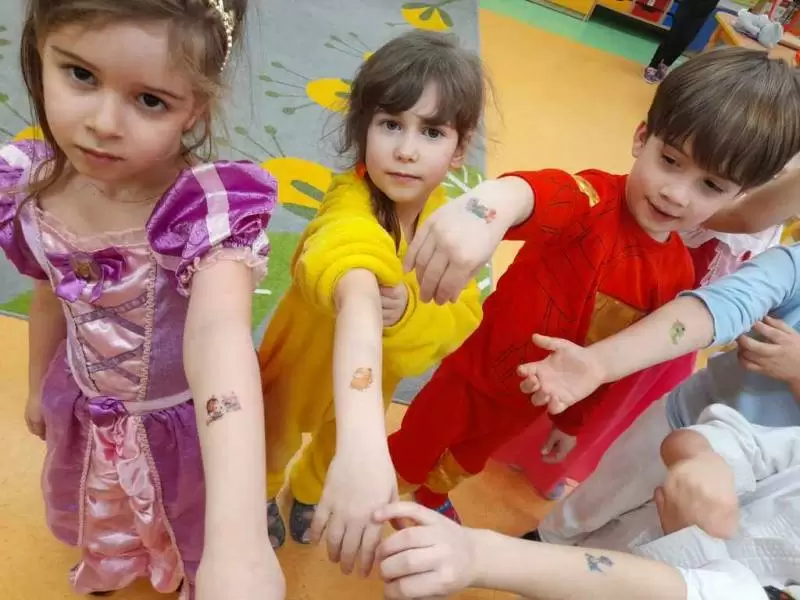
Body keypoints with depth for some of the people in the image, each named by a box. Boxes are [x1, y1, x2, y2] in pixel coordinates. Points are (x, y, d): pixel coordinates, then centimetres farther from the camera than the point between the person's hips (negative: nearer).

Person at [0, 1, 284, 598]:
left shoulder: (208, 207, -37)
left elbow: (220, 335, -54)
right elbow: (50, 297, 0)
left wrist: (238, 544, -66)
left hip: (187, 415, -5)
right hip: (87, 409, 5)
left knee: (197, 526, 27)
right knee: (101, 514, 37)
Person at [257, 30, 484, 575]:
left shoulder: (447, 216, -21)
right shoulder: (351, 213, -43)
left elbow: (465, 314, -17)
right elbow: (357, 301, -63)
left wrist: (407, 310, -40)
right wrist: (364, 445, -80)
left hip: (374, 379, 5)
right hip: (303, 363, -5)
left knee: (334, 447, 34)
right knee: (272, 443, 28)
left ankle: (309, 490, 70)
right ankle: (261, 494, 66)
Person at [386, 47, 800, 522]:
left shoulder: (677, 273, -11)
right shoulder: (593, 201, -29)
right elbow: (552, 194, -55)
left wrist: (574, 421, 12)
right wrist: (494, 201, -78)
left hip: (524, 405, 5)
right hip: (475, 371, -5)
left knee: (462, 462, 32)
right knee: (412, 450, 20)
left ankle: (432, 496, 65)